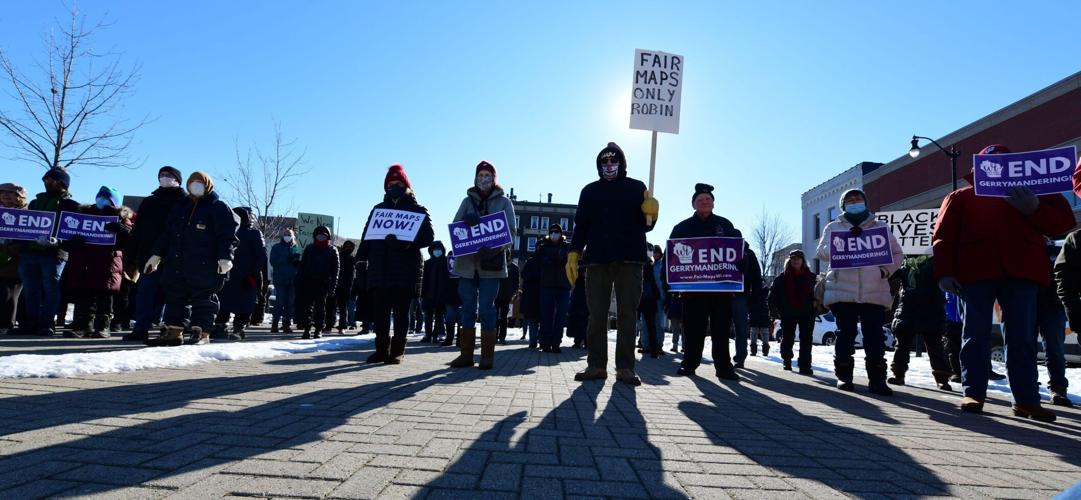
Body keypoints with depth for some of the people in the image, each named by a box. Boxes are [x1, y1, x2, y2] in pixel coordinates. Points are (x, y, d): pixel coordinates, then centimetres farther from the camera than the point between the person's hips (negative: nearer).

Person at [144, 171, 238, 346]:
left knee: (203, 299, -2)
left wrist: (225, 257, -21)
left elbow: (228, 236, -10)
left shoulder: (219, 208, -1)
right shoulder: (180, 208, 19)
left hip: (204, 266, -7)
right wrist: (156, 255, 18)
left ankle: (202, 333, 2)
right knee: (175, 297, 9)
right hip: (176, 265, 7)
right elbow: (167, 234, 23)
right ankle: (173, 332, 16)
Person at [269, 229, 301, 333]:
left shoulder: (296, 248, 13)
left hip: (292, 280, 3)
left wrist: (297, 262, -9)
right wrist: (287, 260, -17)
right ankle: (275, 323, 1)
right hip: (280, 279, -3)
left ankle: (287, 323, 10)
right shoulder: (276, 247, 5)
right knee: (280, 302, -7)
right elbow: (273, 261, -6)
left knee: (291, 302, 3)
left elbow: (299, 263, 15)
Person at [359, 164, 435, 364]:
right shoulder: (378, 209, 18)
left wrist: (409, 242, -20)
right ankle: (381, 349, 12)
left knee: (401, 312, 2)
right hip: (379, 270, 4)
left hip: (406, 270, -3)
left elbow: (428, 237, -3)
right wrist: (362, 259, 4)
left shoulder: (417, 210, 7)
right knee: (379, 312, 3)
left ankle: (398, 351, 9)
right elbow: (367, 236, 16)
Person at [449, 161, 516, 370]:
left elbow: (511, 231, -1)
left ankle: (487, 355, 3)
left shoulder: (504, 202, 8)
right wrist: (467, 222, -17)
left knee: (487, 308, -3)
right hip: (467, 261, 3)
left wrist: (496, 249, -19)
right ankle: (466, 354, 11)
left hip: (491, 263, -3)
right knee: (467, 308, 4)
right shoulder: (467, 201, 15)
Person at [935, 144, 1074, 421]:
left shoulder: (1029, 193, 23)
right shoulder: (961, 197, 17)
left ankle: (1026, 400, 5)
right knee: (976, 335, -2)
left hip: (1021, 270, 2)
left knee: (1023, 338, 1)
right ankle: (973, 393, 1)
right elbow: (943, 236, 7)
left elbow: (1062, 223, 14)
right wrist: (945, 273, -5)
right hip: (976, 270, -2)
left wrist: (1034, 209, -5)